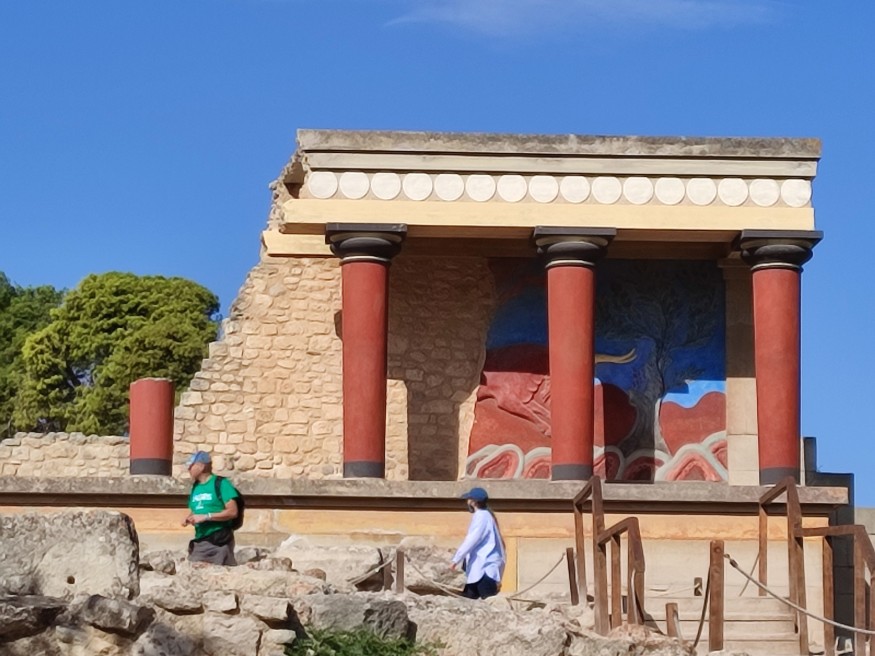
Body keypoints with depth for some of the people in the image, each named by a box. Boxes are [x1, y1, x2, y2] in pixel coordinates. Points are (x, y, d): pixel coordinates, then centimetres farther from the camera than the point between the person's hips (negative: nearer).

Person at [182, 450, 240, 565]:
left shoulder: (221, 484, -7)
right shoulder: (195, 487, 15)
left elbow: (233, 511, -13)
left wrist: (205, 517, -17)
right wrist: (189, 519, 1)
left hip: (219, 540, -7)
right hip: (199, 541, 7)